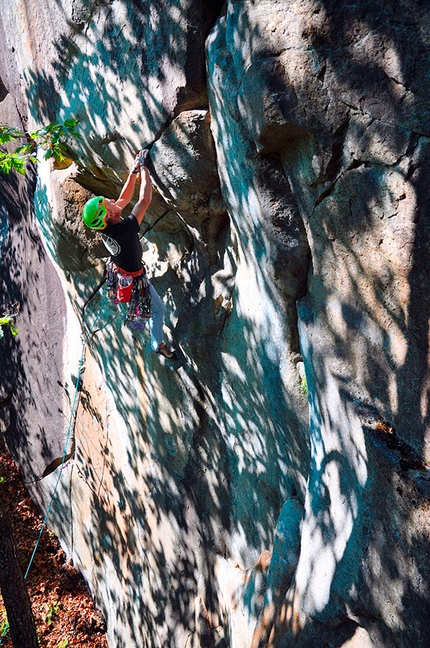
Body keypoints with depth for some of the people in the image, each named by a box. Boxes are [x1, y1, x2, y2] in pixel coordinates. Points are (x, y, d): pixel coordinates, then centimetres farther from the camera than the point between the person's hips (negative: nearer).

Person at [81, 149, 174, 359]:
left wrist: (133, 172, -11)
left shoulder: (104, 226, -20)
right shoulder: (125, 229, -42)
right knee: (158, 308, 14)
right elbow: (145, 200, -39)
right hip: (134, 280, -7)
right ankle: (158, 344, 32)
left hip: (117, 271, 7)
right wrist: (143, 168, -28)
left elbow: (124, 198, -7)